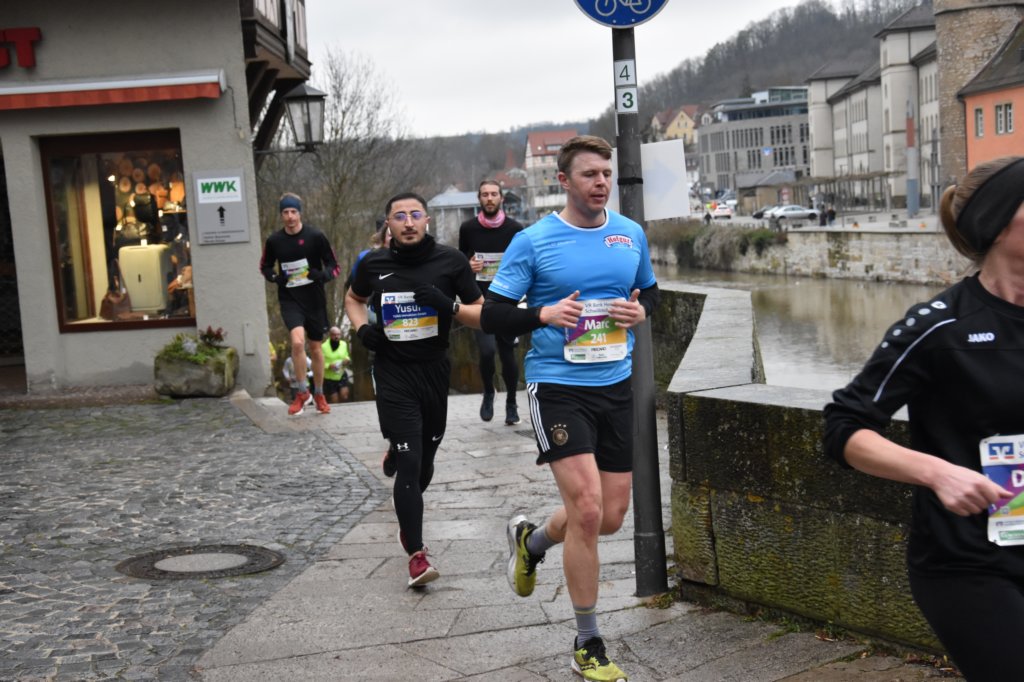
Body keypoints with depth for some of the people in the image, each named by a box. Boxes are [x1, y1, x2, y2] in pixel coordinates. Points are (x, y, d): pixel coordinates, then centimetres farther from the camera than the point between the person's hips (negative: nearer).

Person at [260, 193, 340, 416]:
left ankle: (319, 395, 29)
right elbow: (265, 266, 15)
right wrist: (274, 277, -7)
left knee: (316, 347, 10)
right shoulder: (274, 241, 0)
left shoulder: (315, 236, -6)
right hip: (289, 299, 0)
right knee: (297, 341, -22)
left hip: (314, 299, 0)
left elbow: (333, 265, 0)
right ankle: (302, 393, -6)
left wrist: (323, 275, -21)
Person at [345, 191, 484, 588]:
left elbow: (483, 316, -1)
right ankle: (416, 555, -2)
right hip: (393, 377, -2)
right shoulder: (373, 264, -1)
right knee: (410, 463, -11)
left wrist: (448, 305, -20)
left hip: (435, 373, 2)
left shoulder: (450, 262, -4)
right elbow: (354, 298, 20)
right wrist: (362, 328, 0)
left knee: (425, 461, 17)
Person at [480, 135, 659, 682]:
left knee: (611, 516, 9)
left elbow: (650, 290, 21)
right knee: (587, 508, -12)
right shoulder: (532, 241, -7)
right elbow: (491, 317, -5)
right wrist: (545, 315, -22)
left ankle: (530, 540, 41)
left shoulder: (631, 235, 6)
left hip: (616, 387, 5)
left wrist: (640, 310, -2)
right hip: (558, 386, -5)